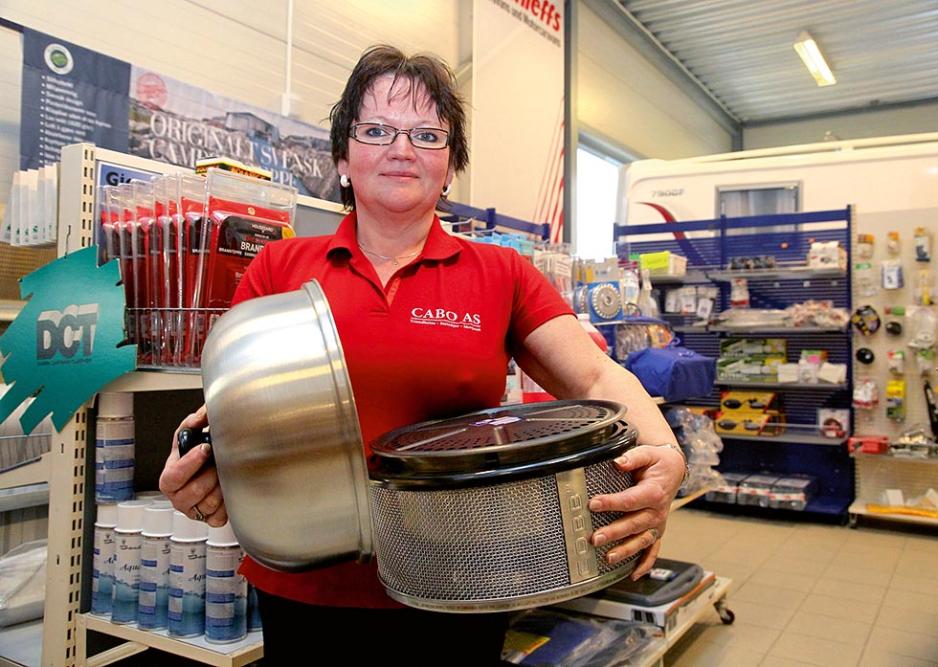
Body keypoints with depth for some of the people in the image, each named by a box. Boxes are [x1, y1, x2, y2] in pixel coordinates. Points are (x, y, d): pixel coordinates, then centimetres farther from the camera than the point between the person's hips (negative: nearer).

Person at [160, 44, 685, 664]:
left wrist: (663, 455, -26)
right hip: (302, 593, 1)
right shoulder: (278, 267, 2)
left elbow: (598, 378, -7)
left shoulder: (501, 275, 1)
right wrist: (198, 463, -19)